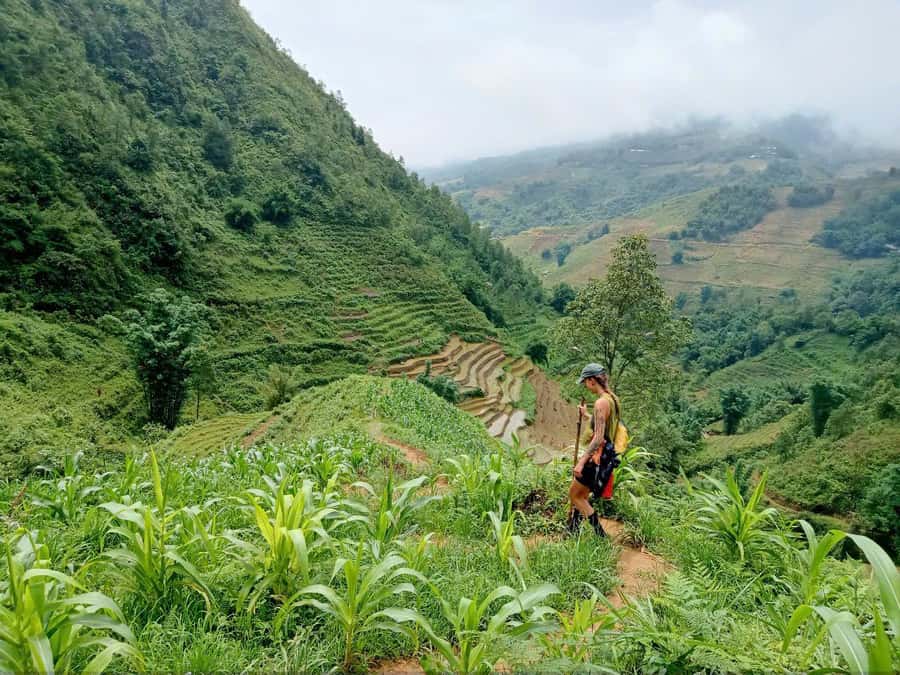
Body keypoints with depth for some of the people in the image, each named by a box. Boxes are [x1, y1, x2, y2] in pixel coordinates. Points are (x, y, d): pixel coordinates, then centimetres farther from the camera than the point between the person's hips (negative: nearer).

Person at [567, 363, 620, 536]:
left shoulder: (601, 402, -21)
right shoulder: (612, 399, 8)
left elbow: (598, 437, -26)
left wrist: (582, 461, -25)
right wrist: (587, 415, 29)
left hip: (598, 455, -10)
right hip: (607, 454, 10)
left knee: (574, 495, 5)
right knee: (581, 495, 21)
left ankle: (599, 532, 5)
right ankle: (572, 531, 31)